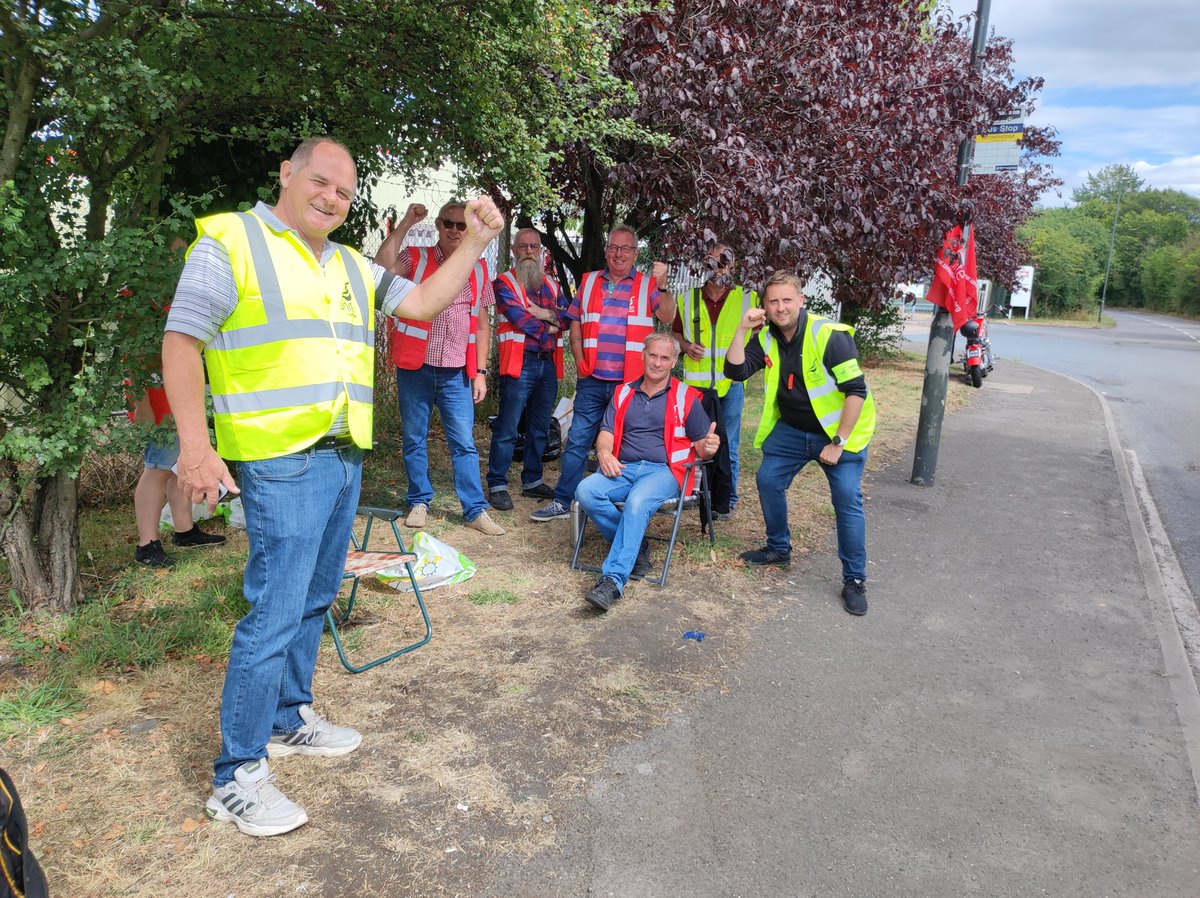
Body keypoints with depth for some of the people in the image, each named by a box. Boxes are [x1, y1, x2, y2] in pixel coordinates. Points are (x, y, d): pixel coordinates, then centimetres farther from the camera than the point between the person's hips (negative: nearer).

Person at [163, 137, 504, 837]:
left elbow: (423, 304, 15)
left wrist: (476, 242, 4)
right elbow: (181, 340, -7)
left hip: (345, 458, 8)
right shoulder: (230, 241, -3)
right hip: (282, 462, -7)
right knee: (275, 611, -7)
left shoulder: (352, 267, 17)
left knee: (313, 601, 17)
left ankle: (290, 719, 34)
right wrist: (194, 444, -17)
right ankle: (237, 777, 6)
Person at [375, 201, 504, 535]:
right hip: (415, 369, -1)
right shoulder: (415, 258, 2)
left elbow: (482, 325, 12)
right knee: (414, 440, 8)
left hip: (457, 373, 1)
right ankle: (419, 502, 21)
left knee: (464, 443, 1)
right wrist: (405, 224, -17)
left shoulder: (478, 270, 9)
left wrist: (480, 372, 6)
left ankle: (475, 510, 6)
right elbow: (383, 268, -21)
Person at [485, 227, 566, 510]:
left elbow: (568, 317, 8)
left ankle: (532, 481, 23)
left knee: (540, 428, 12)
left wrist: (548, 315, -10)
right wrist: (548, 331, -2)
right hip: (519, 363, -6)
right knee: (507, 428, -6)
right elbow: (518, 317, -12)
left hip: (548, 364, 6)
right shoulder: (504, 282, 0)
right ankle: (497, 485, 0)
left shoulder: (551, 284, 18)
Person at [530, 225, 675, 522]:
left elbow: (667, 317, -12)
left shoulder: (647, 285, 3)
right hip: (592, 380, 2)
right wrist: (580, 360, 2)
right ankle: (562, 501, 9)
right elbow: (575, 324, 14)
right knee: (578, 440, 3)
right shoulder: (589, 282, 11)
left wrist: (663, 286, -28)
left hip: (631, 382, -2)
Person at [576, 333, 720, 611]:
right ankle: (636, 546, -11)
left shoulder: (686, 398, 10)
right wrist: (604, 451, -11)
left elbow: (701, 447, 8)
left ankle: (612, 580, -37)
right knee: (586, 491, -27)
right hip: (623, 469, 4)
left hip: (663, 471, -4)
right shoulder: (623, 394, 20)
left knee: (637, 503, -36)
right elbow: (607, 432, 13)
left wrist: (709, 447, -18)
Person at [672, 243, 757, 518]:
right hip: (696, 382, 2)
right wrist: (686, 346, -2)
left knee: (726, 444, 3)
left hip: (731, 383, -2)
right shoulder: (688, 300, 8)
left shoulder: (747, 299, 3)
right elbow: (675, 333, 19)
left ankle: (724, 500, 15)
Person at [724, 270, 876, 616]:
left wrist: (837, 443, -22)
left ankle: (854, 580, -1)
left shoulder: (830, 336, -22)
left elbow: (856, 392, -23)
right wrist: (743, 330, -21)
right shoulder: (767, 338, -3)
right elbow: (735, 371, -10)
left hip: (839, 431, -6)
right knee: (768, 481, 4)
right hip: (791, 429, 6)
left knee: (848, 499, -12)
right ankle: (779, 549, 26)